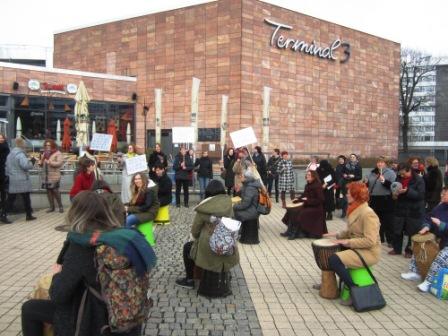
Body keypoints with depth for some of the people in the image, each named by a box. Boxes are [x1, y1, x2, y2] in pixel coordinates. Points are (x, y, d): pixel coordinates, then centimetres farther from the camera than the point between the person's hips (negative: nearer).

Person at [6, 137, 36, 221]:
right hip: (22, 180, -8)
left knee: (11, 198, 8)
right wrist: (32, 161, -10)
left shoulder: (10, 154, 14)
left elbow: (7, 166, 20)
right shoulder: (20, 154, -16)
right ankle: (29, 215, 12)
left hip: (11, 180, 8)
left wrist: (8, 175, 24)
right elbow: (25, 165, -26)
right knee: (26, 198, 5)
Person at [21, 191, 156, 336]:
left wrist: (58, 273, 4)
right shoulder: (124, 236, -7)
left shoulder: (80, 246, -22)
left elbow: (57, 295, -17)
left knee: (29, 308, 10)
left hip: (98, 322, -6)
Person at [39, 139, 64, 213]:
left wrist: (50, 162, -22)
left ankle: (60, 206, 3)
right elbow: (41, 164, 22)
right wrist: (41, 162, 0)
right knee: (48, 191, 6)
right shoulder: (44, 153, 18)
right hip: (46, 176, 6)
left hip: (54, 176, -6)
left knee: (55, 190, -9)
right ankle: (51, 207, 14)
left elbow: (60, 163, -16)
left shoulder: (57, 153, -3)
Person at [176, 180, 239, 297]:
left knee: (187, 247, 25)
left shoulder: (204, 207, -10)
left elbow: (194, 231, -2)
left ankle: (189, 280, 32)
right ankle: (223, 278, 48)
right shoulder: (228, 204, -2)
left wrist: (199, 238, 19)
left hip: (209, 248, -4)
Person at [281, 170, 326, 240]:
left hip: (315, 208, -9)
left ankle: (295, 233, -14)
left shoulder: (317, 186, -15)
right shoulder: (308, 185, 9)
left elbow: (320, 200, -19)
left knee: (300, 214, -27)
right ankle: (289, 231, -7)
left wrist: (308, 200, -23)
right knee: (292, 210, -8)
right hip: (307, 206, 9)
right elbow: (304, 195, 20)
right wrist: (298, 199, 1)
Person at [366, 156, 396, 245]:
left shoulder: (390, 173, -5)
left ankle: (390, 240, 11)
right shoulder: (372, 173, 11)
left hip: (386, 201, -5)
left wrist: (384, 181, -28)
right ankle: (380, 239, 25)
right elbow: (368, 184, 20)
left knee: (388, 222, 1)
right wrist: (365, 183, -1)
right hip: (374, 200, 5)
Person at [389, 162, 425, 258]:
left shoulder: (419, 179, -13)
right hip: (400, 209, 5)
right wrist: (395, 193, -8)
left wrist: (407, 191, -32)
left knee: (412, 232, 5)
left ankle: (410, 251, 21)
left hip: (414, 210, -5)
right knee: (397, 231, 10)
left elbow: (420, 195, -20)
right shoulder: (399, 178, 3)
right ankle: (397, 249, 24)